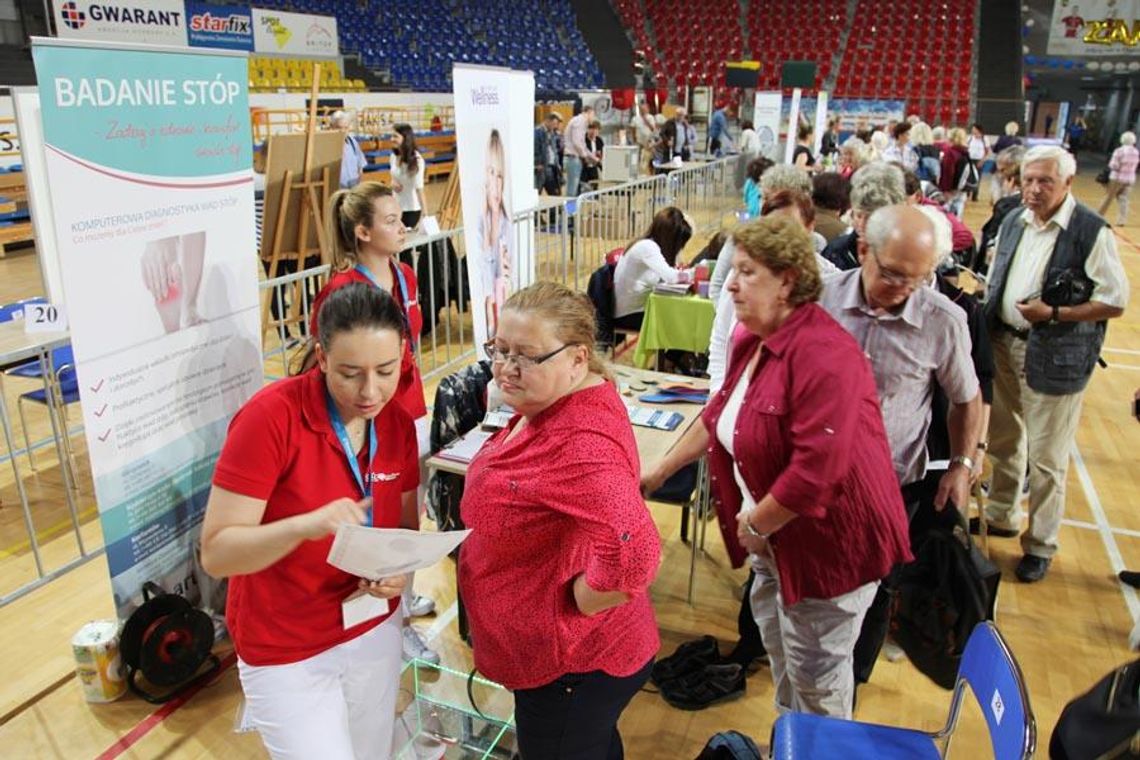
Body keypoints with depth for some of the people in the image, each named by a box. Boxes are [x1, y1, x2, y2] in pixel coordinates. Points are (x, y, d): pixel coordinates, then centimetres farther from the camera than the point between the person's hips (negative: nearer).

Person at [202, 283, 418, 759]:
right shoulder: (269, 417, -23)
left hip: (375, 630, 5)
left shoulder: (398, 423, -6)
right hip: (285, 652, -5)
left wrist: (400, 568, -16)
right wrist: (306, 524, -39)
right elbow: (216, 553, -22)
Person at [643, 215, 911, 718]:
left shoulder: (824, 355, -28)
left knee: (814, 669, 10)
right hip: (776, 534, 9)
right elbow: (721, 415, 14)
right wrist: (660, 472, 15)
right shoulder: (751, 339, 2)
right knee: (777, 644, 25)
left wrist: (754, 525, -18)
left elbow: (816, 471, -31)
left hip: (831, 540, -9)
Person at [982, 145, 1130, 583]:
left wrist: (1053, 314, -20)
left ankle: (1041, 545, 20)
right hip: (1005, 345, 6)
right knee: (1002, 440, 20)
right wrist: (986, 315, 2)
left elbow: (1115, 302, -13)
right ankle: (1001, 516, 40)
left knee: (1046, 458, 4)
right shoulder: (1013, 223, 5)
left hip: (1056, 357, -6)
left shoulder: (1092, 232, -14)